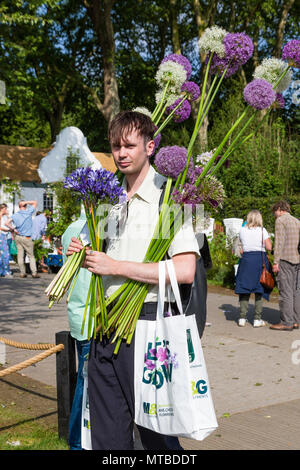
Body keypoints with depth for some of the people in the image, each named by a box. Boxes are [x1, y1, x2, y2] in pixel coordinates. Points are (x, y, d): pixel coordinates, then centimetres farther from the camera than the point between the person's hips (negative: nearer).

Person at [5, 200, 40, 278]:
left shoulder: (15, 215, 1)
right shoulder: (29, 212, -6)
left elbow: (7, 223, -8)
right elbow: (35, 202, 6)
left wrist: (13, 229, 1)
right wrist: (25, 202, -2)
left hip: (18, 237, 3)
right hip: (26, 238, -3)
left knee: (20, 255, 6)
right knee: (31, 256, 3)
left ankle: (22, 272, 6)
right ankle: (34, 272, -3)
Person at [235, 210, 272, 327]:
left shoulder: (242, 230, 4)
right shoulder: (262, 230, -3)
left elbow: (242, 249, 6)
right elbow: (269, 247, -4)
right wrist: (268, 239, 12)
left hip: (246, 259, 2)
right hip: (260, 259, -2)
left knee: (244, 289, 8)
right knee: (259, 289, 4)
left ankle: (242, 318, 7)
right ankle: (257, 319, 3)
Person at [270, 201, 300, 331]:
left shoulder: (280, 220, -3)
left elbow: (279, 242, -11)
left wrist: (276, 261, -12)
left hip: (285, 260, -7)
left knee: (285, 291, -7)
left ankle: (286, 322, -8)